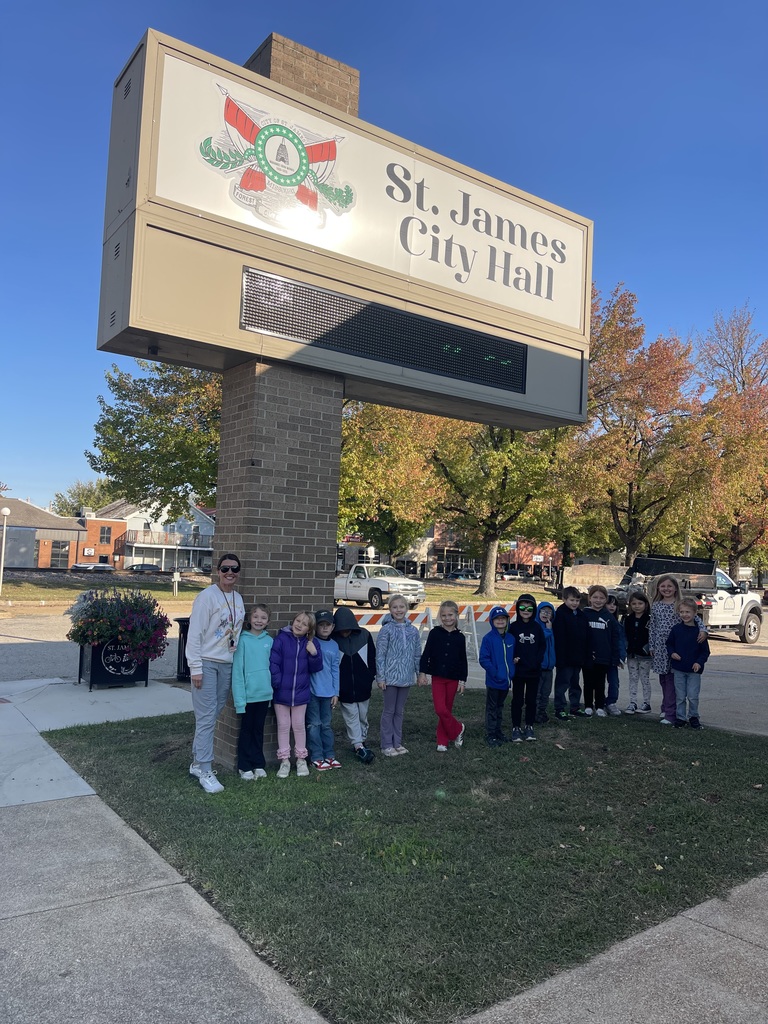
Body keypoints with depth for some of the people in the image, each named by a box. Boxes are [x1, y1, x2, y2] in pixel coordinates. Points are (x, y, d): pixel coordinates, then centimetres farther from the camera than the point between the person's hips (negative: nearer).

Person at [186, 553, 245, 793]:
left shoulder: (238, 599, 9)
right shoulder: (207, 596, -12)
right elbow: (194, 634, -14)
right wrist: (196, 668, -16)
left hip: (227, 665, 7)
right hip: (207, 663, -7)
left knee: (212, 717, 13)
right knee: (206, 718, -5)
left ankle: (197, 762, 25)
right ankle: (204, 771, 2)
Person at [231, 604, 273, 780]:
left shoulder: (269, 641, 3)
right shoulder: (243, 640, -9)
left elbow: (272, 667, 9)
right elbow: (237, 669, -10)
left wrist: (272, 689, 5)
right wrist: (239, 697, -14)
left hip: (264, 694, 4)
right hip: (248, 693, -3)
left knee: (259, 730, 15)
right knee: (246, 730, 9)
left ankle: (258, 764, 26)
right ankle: (245, 766, 19)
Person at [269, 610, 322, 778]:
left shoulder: (310, 644, 0)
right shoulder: (281, 639, -10)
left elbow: (315, 668, 0)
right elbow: (273, 663, -12)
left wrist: (314, 654, -17)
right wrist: (277, 683, -17)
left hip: (300, 692, 2)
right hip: (281, 692, -2)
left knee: (299, 725, 13)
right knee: (283, 726, 9)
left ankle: (301, 759, 26)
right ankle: (284, 760, 21)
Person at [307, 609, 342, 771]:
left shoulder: (334, 646, 8)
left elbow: (335, 670, 10)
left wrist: (336, 693, 9)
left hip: (328, 692, 4)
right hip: (312, 690, -4)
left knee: (326, 725, 14)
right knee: (314, 725, 2)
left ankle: (329, 755, 22)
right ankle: (316, 757, 11)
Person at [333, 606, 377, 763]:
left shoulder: (364, 635, -7)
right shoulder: (333, 638, -11)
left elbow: (372, 657, 2)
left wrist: (370, 677, 0)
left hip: (363, 686, 2)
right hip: (345, 688, -2)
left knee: (362, 715, 13)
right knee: (351, 716, 0)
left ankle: (361, 741, 29)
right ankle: (359, 746, 2)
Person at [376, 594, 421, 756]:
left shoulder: (413, 630, 5)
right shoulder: (386, 629, -9)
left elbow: (417, 655, 11)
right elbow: (380, 654, -9)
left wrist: (420, 673, 10)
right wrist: (381, 677, -10)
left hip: (406, 678, 4)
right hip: (390, 677, -4)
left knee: (399, 712, 14)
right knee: (389, 711, 5)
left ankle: (397, 743, 24)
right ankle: (386, 745, 14)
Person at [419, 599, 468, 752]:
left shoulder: (460, 637, 2)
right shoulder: (435, 633, -2)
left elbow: (463, 660, 5)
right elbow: (426, 654, -1)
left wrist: (462, 681, 4)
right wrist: (422, 673, -6)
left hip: (453, 679, 1)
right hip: (437, 677, -1)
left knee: (447, 710, 7)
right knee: (440, 710, -8)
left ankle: (443, 741, 20)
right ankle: (457, 729, 14)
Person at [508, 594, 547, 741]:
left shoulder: (537, 627, 2)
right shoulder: (513, 627, -4)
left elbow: (543, 646, 5)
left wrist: (537, 660, -7)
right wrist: (512, 658, -15)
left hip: (534, 671, 2)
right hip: (518, 670, -2)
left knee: (531, 699, 11)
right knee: (517, 700, 5)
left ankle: (529, 726, 23)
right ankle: (516, 728, 14)